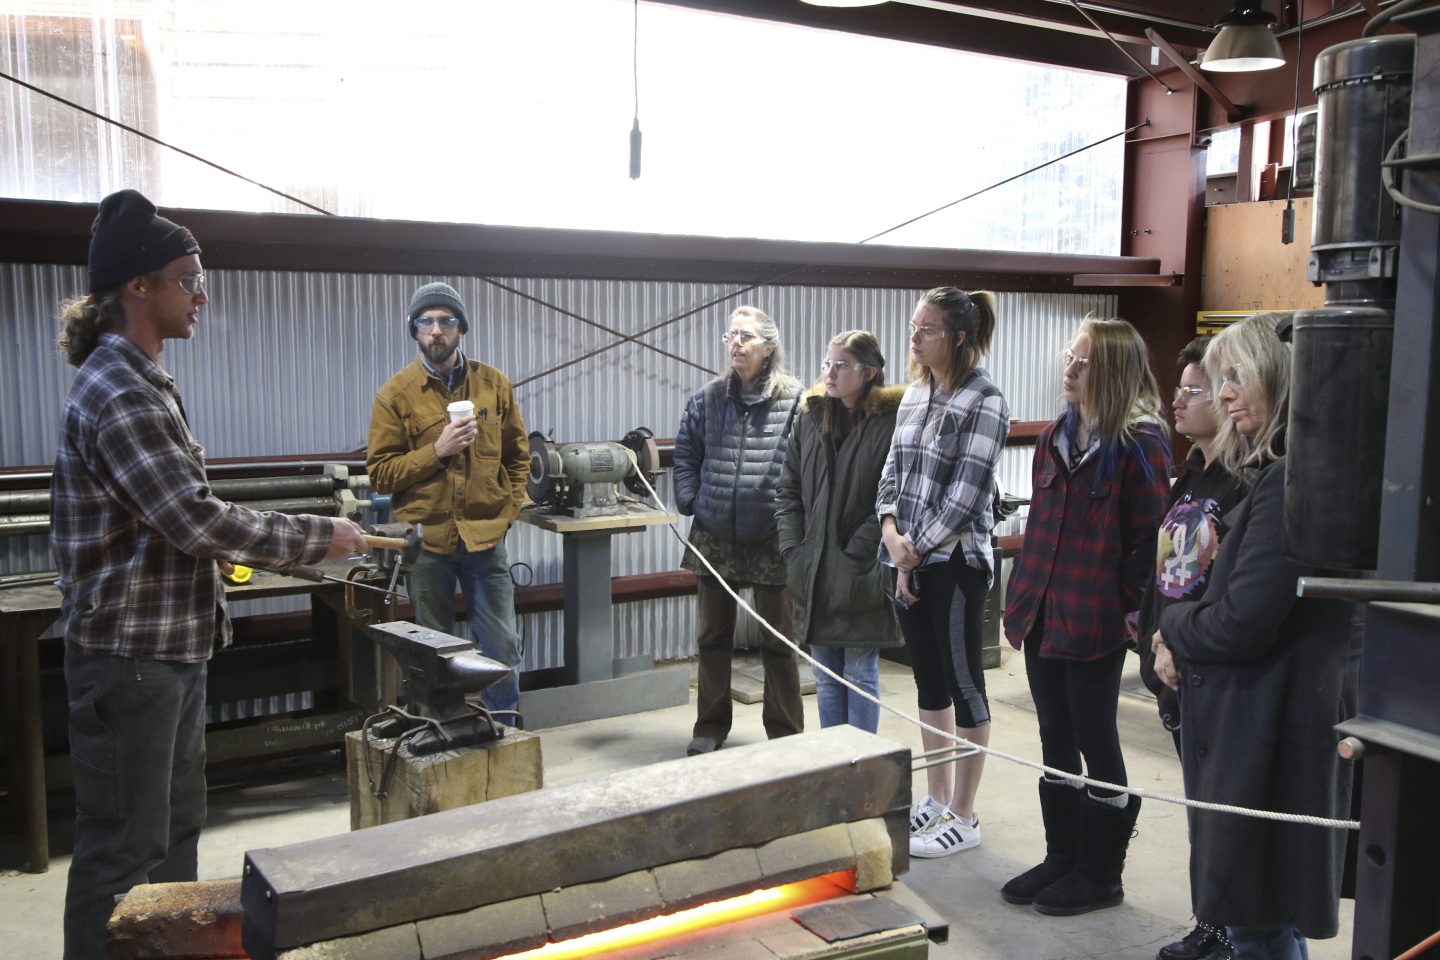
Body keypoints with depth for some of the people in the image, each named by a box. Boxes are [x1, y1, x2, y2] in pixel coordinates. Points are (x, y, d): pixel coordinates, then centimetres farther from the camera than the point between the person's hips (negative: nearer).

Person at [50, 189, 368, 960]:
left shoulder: (139, 383, 13)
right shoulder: (118, 395, -20)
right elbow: (197, 519, -24)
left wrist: (211, 550, 12)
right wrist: (318, 539, -17)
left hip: (172, 646, 10)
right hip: (129, 653, -10)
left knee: (175, 831, 19)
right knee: (124, 847, 1)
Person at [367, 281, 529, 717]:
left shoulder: (495, 384, 5)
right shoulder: (395, 394, -1)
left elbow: (518, 455, 11)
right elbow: (380, 472, -5)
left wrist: (506, 513, 0)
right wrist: (437, 450, -17)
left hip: (485, 537, 1)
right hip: (426, 539, -1)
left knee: (502, 648, 4)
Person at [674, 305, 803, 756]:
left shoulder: (794, 399, -9)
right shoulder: (707, 398, 4)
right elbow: (685, 454, 12)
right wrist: (688, 501, 2)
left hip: (772, 539, -4)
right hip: (714, 537, 4)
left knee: (778, 641, 9)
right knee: (713, 636, 14)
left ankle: (785, 733, 23)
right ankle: (710, 727, 29)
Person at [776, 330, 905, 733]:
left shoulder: (890, 421, -11)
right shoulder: (809, 416, 8)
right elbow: (789, 490, 11)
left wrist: (856, 554, -15)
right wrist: (793, 549, 2)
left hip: (861, 579, -5)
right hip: (814, 575, 5)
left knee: (860, 676, 6)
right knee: (825, 677, 14)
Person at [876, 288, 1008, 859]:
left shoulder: (983, 401, -13)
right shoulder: (915, 393, 10)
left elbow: (966, 495, -17)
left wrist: (917, 554, -11)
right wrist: (891, 531, -6)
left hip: (955, 561, -7)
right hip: (909, 560, 7)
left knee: (964, 684, 4)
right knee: (929, 681, 16)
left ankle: (963, 818, 17)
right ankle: (937, 800, 30)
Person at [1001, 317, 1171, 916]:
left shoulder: (1140, 445, -12)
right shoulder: (1056, 438, 10)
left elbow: (1150, 537, -13)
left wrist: (1123, 605, -13)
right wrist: (1020, 597, 11)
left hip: (1094, 622, -7)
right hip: (1042, 614, 7)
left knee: (1095, 744, 6)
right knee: (1055, 740, 16)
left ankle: (1099, 875, 21)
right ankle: (1061, 859, 30)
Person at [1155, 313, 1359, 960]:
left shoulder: (1291, 481, -21)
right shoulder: (1280, 473, 12)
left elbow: (1241, 622, -24)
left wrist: (1174, 628, -4)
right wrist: (1184, 644, -1)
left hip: (1271, 729, -10)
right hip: (1275, 718, 10)